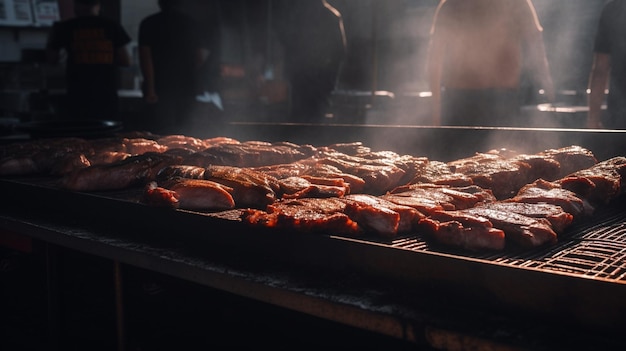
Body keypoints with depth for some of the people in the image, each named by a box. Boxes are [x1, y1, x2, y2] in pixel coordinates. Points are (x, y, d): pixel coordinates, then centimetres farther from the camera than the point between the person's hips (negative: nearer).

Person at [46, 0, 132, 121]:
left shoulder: (65, 27, 3)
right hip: (107, 93, 0)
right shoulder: (112, 26, 2)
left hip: (78, 94, 0)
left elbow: (52, 58, 13)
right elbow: (126, 61, 2)